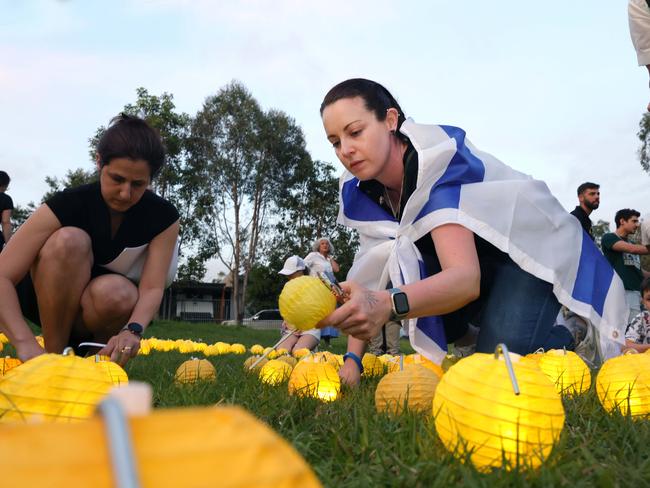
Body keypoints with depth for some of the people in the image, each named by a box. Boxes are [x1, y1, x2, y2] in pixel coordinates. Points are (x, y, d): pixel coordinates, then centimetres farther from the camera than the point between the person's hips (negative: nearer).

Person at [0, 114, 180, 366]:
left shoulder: (163, 217, -16)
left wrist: (132, 330, -45)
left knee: (116, 293, -37)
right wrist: (26, 343, -46)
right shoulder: (68, 203, -23)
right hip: (48, 301, 0)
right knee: (69, 241, -32)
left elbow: (152, 287, -23)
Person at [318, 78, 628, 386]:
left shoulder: (436, 161, -32)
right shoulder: (361, 191, -9)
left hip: (531, 247, -6)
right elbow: (373, 274, -8)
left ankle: (560, 341, 7)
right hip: (478, 260, 7)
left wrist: (389, 305, -62)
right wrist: (353, 358, -18)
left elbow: (466, 277, -44)